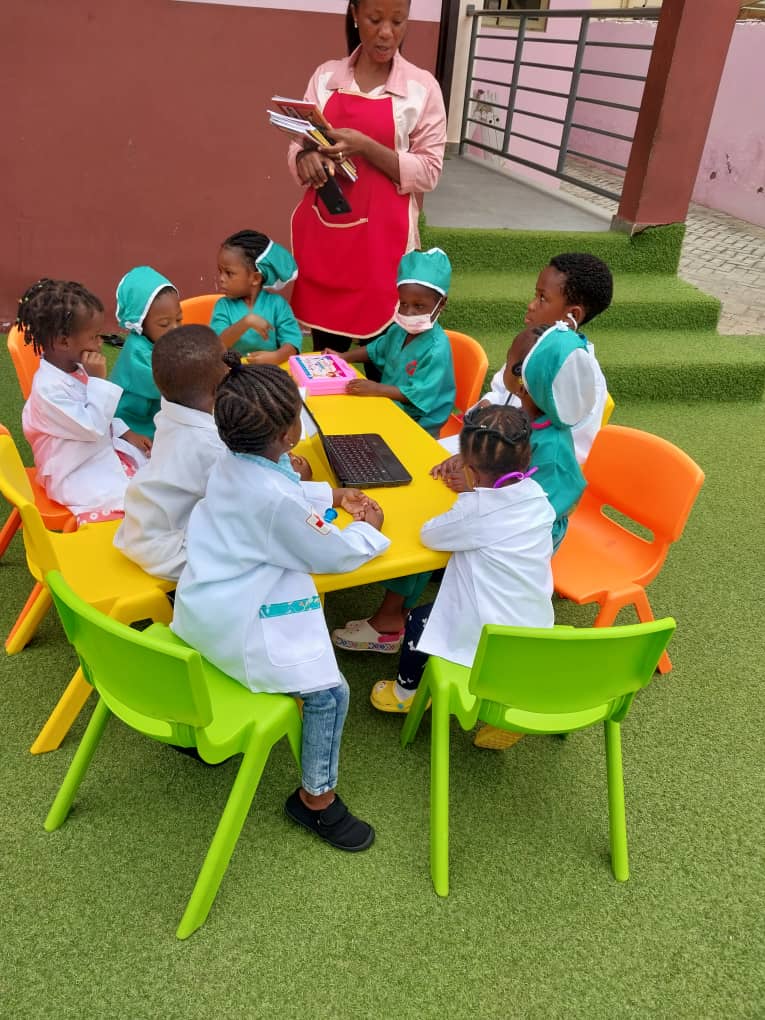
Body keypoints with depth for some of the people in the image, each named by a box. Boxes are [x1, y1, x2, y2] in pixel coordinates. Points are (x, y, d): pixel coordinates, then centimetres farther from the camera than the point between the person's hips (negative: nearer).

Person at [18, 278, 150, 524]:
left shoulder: (75, 368, 3)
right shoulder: (48, 388, -26)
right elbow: (92, 427, -27)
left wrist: (127, 433, 5)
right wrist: (98, 379, -26)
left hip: (102, 454, 9)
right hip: (76, 475, -9)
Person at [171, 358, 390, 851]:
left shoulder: (231, 464, 0)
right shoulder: (277, 498, -27)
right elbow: (334, 555, -14)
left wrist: (334, 497, 12)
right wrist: (370, 530, 4)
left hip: (202, 607, 10)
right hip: (237, 625, -10)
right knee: (329, 692, -8)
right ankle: (316, 797, 11)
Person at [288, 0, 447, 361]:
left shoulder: (422, 87, -1)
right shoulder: (325, 76, 8)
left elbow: (428, 172, -5)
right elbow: (297, 146, 11)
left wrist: (366, 147, -19)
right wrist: (306, 158, -14)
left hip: (380, 235, -3)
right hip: (322, 229, 3)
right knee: (324, 345, 8)